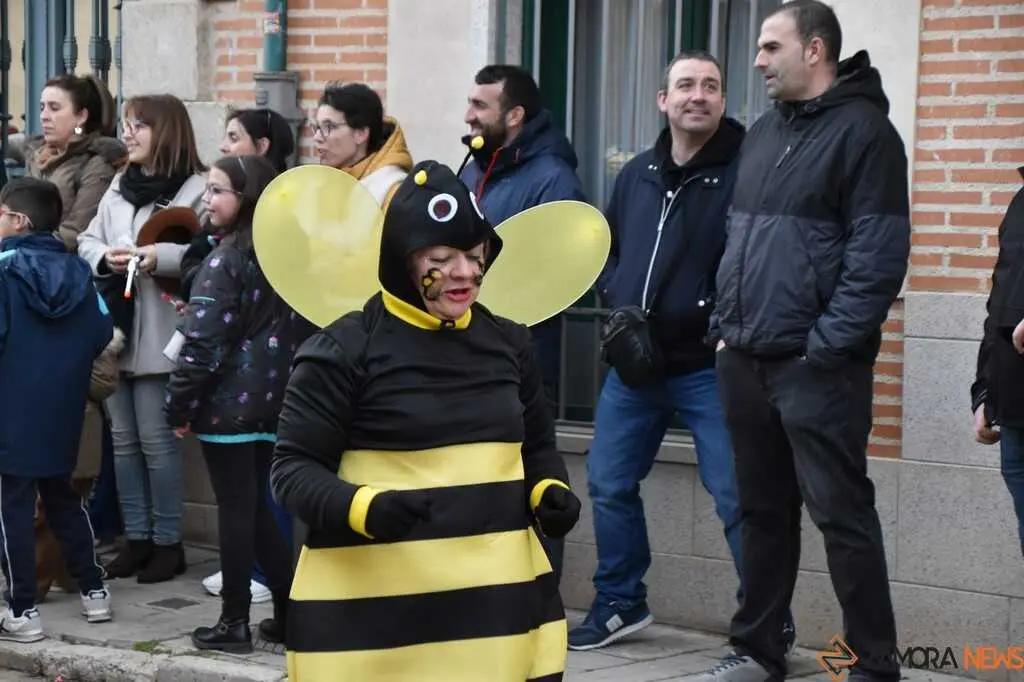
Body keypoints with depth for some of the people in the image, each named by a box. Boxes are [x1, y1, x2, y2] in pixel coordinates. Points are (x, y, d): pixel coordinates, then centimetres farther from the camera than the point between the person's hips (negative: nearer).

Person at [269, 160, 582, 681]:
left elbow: (537, 447, 24)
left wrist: (552, 492, 1)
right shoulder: (344, 351, -6)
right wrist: (364, 508, -24)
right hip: (372, 612, -5)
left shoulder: (509, 344, 11)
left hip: (498, 600, 5)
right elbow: (292, 468, -5)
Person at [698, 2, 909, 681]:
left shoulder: (863, 132, -8)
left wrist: (826, 347, -17)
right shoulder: (764, 134, 16)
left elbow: (878, 256, -14)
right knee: (764, 511, 14)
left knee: (842, 514, -4)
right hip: (746, 362, 7)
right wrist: (726, 327, 13)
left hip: (816, 366, -7)